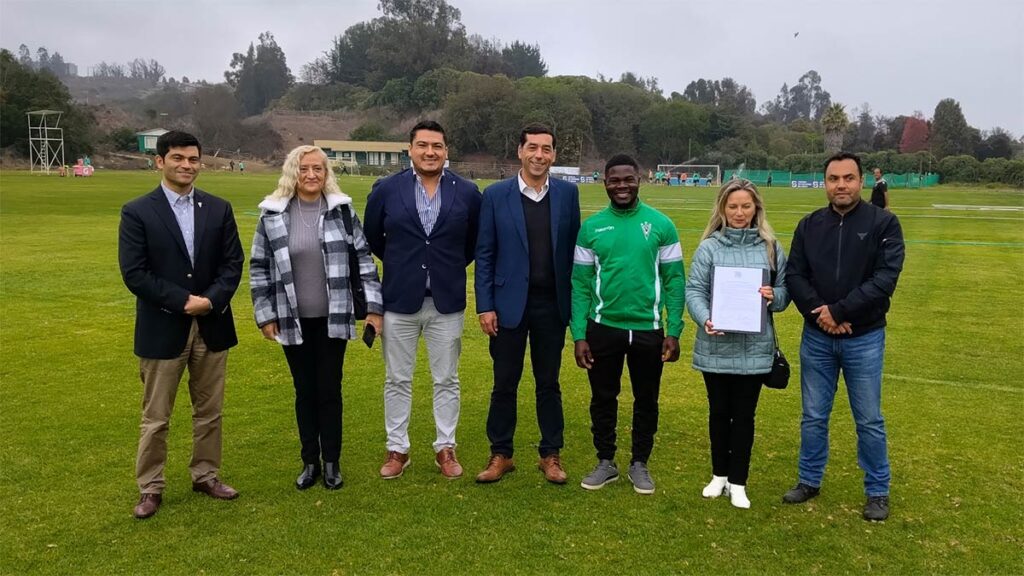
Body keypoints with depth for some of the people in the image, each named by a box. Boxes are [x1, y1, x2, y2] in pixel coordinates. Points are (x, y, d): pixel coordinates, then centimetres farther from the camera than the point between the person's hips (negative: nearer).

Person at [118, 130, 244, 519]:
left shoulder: (219, 209, 5)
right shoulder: (137, 212, -5)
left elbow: (233, 263, 2)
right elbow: (134, 273, -11)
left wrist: (210, 300, -15)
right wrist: (184, 301, -16)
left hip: (212, 326, 3)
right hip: (162, 329, -3)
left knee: (209, 411, 14)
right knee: (155, 418, 8)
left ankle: (206, 476, 29)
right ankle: (150, 488, 22)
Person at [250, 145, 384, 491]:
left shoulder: (341, 210, -3)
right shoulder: (273, 215, -2)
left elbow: (364, 257, -1)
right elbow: (259, 267, 3)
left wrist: (373, 306, -5)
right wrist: (265, 315, 0)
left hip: (332, 318, -1)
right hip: (293, 320, 1)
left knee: (330, 390, 7)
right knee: (304, 391, 11)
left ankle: (331, 462, 21)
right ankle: (310, 462, 25)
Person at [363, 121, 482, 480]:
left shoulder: (467, 193, -1)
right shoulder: (386, 190, -2)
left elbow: (476, 241, 13)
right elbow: (372, 238, 12)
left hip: (447, 302, 0)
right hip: (399, 301, 0)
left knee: (446, 381, 10)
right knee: (397, 380, 9)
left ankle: (445, 448, 24)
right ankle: (397, 449, 23)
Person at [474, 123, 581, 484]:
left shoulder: (568, 194, 2)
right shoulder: (496, 195, -3)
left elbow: (574, 250, 4)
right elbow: (484, 254, -2)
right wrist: (485, 306, -6)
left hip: (552, 305, 1)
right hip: (509, 304, -1)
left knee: (549, 384, 12)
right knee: (504, 384, 9)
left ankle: (550, 455, 24)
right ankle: (500, 454, 23)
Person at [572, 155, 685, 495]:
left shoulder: (661, 225, -3)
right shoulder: (591, 227, -1)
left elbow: (674, 280, -1)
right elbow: (580, 284, 0)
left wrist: (673, 331, -6)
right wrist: (579, 335, -5)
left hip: (649, 330, 0)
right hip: (603, 328, 1)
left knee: (646, 400, 13)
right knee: (603, 398, 12)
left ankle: (640, 464, 31)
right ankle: (606, 462, 30)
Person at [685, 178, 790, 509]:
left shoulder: (771, 248, 3)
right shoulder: (709, 247, -3)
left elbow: (785, 291, 7)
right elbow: (694, 290, -6)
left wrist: (773, 297, -15)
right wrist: (705, 319, -22)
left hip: (754, 348, 1)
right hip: (715, 347, 0)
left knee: (744, 415, 8)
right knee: (719, 412, 14)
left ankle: (738, 482, 22)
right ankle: (719, 474, 32)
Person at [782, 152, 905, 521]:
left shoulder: (883, 223, -6)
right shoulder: (809, 225, 3)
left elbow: (885, 278, -15)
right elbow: (794, 275, -1)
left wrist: (839, 311, -19)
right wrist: (818, 312, -16)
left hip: (864, 339, -2)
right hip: (816, 337, 3)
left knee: (869, 420, 8)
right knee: (813, 416, 12)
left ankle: (878, 491, 24)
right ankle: (810, 481, 28)